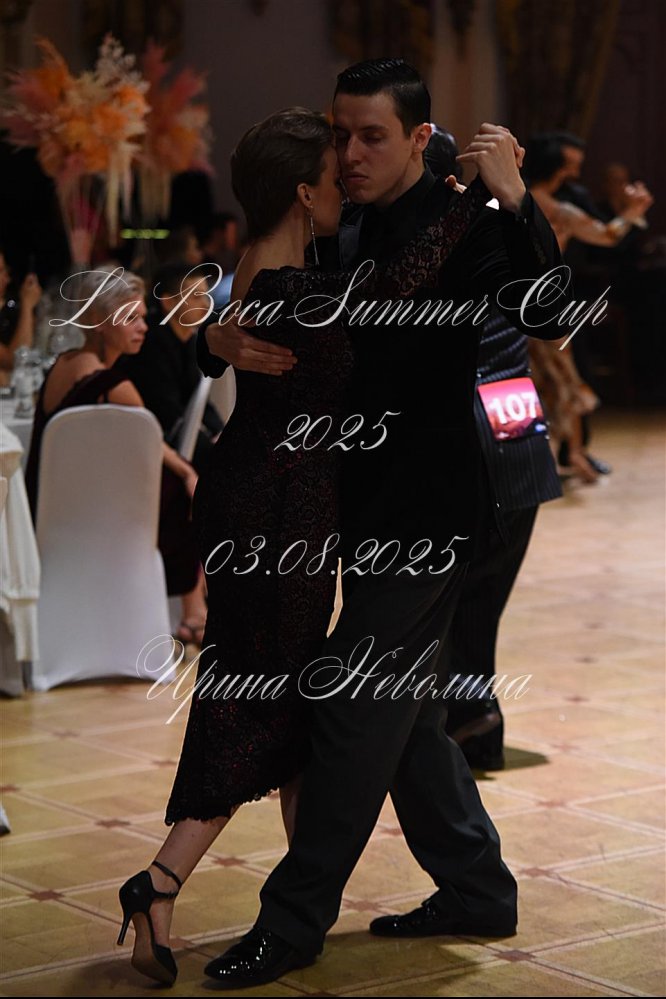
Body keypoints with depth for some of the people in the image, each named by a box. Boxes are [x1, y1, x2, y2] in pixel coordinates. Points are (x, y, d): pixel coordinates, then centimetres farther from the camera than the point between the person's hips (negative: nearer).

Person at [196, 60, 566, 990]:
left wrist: (516, 203, -37)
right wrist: (221, 340, -11)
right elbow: (281, 339, 12)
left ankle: (294, 919, 4)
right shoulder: (345, 240, 11)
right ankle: (477, 889, 29)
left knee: (356, 711, -5)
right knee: (405, 715, 16)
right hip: (370, 513, 8)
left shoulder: (463, 227, -11)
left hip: (426, 514, -8)